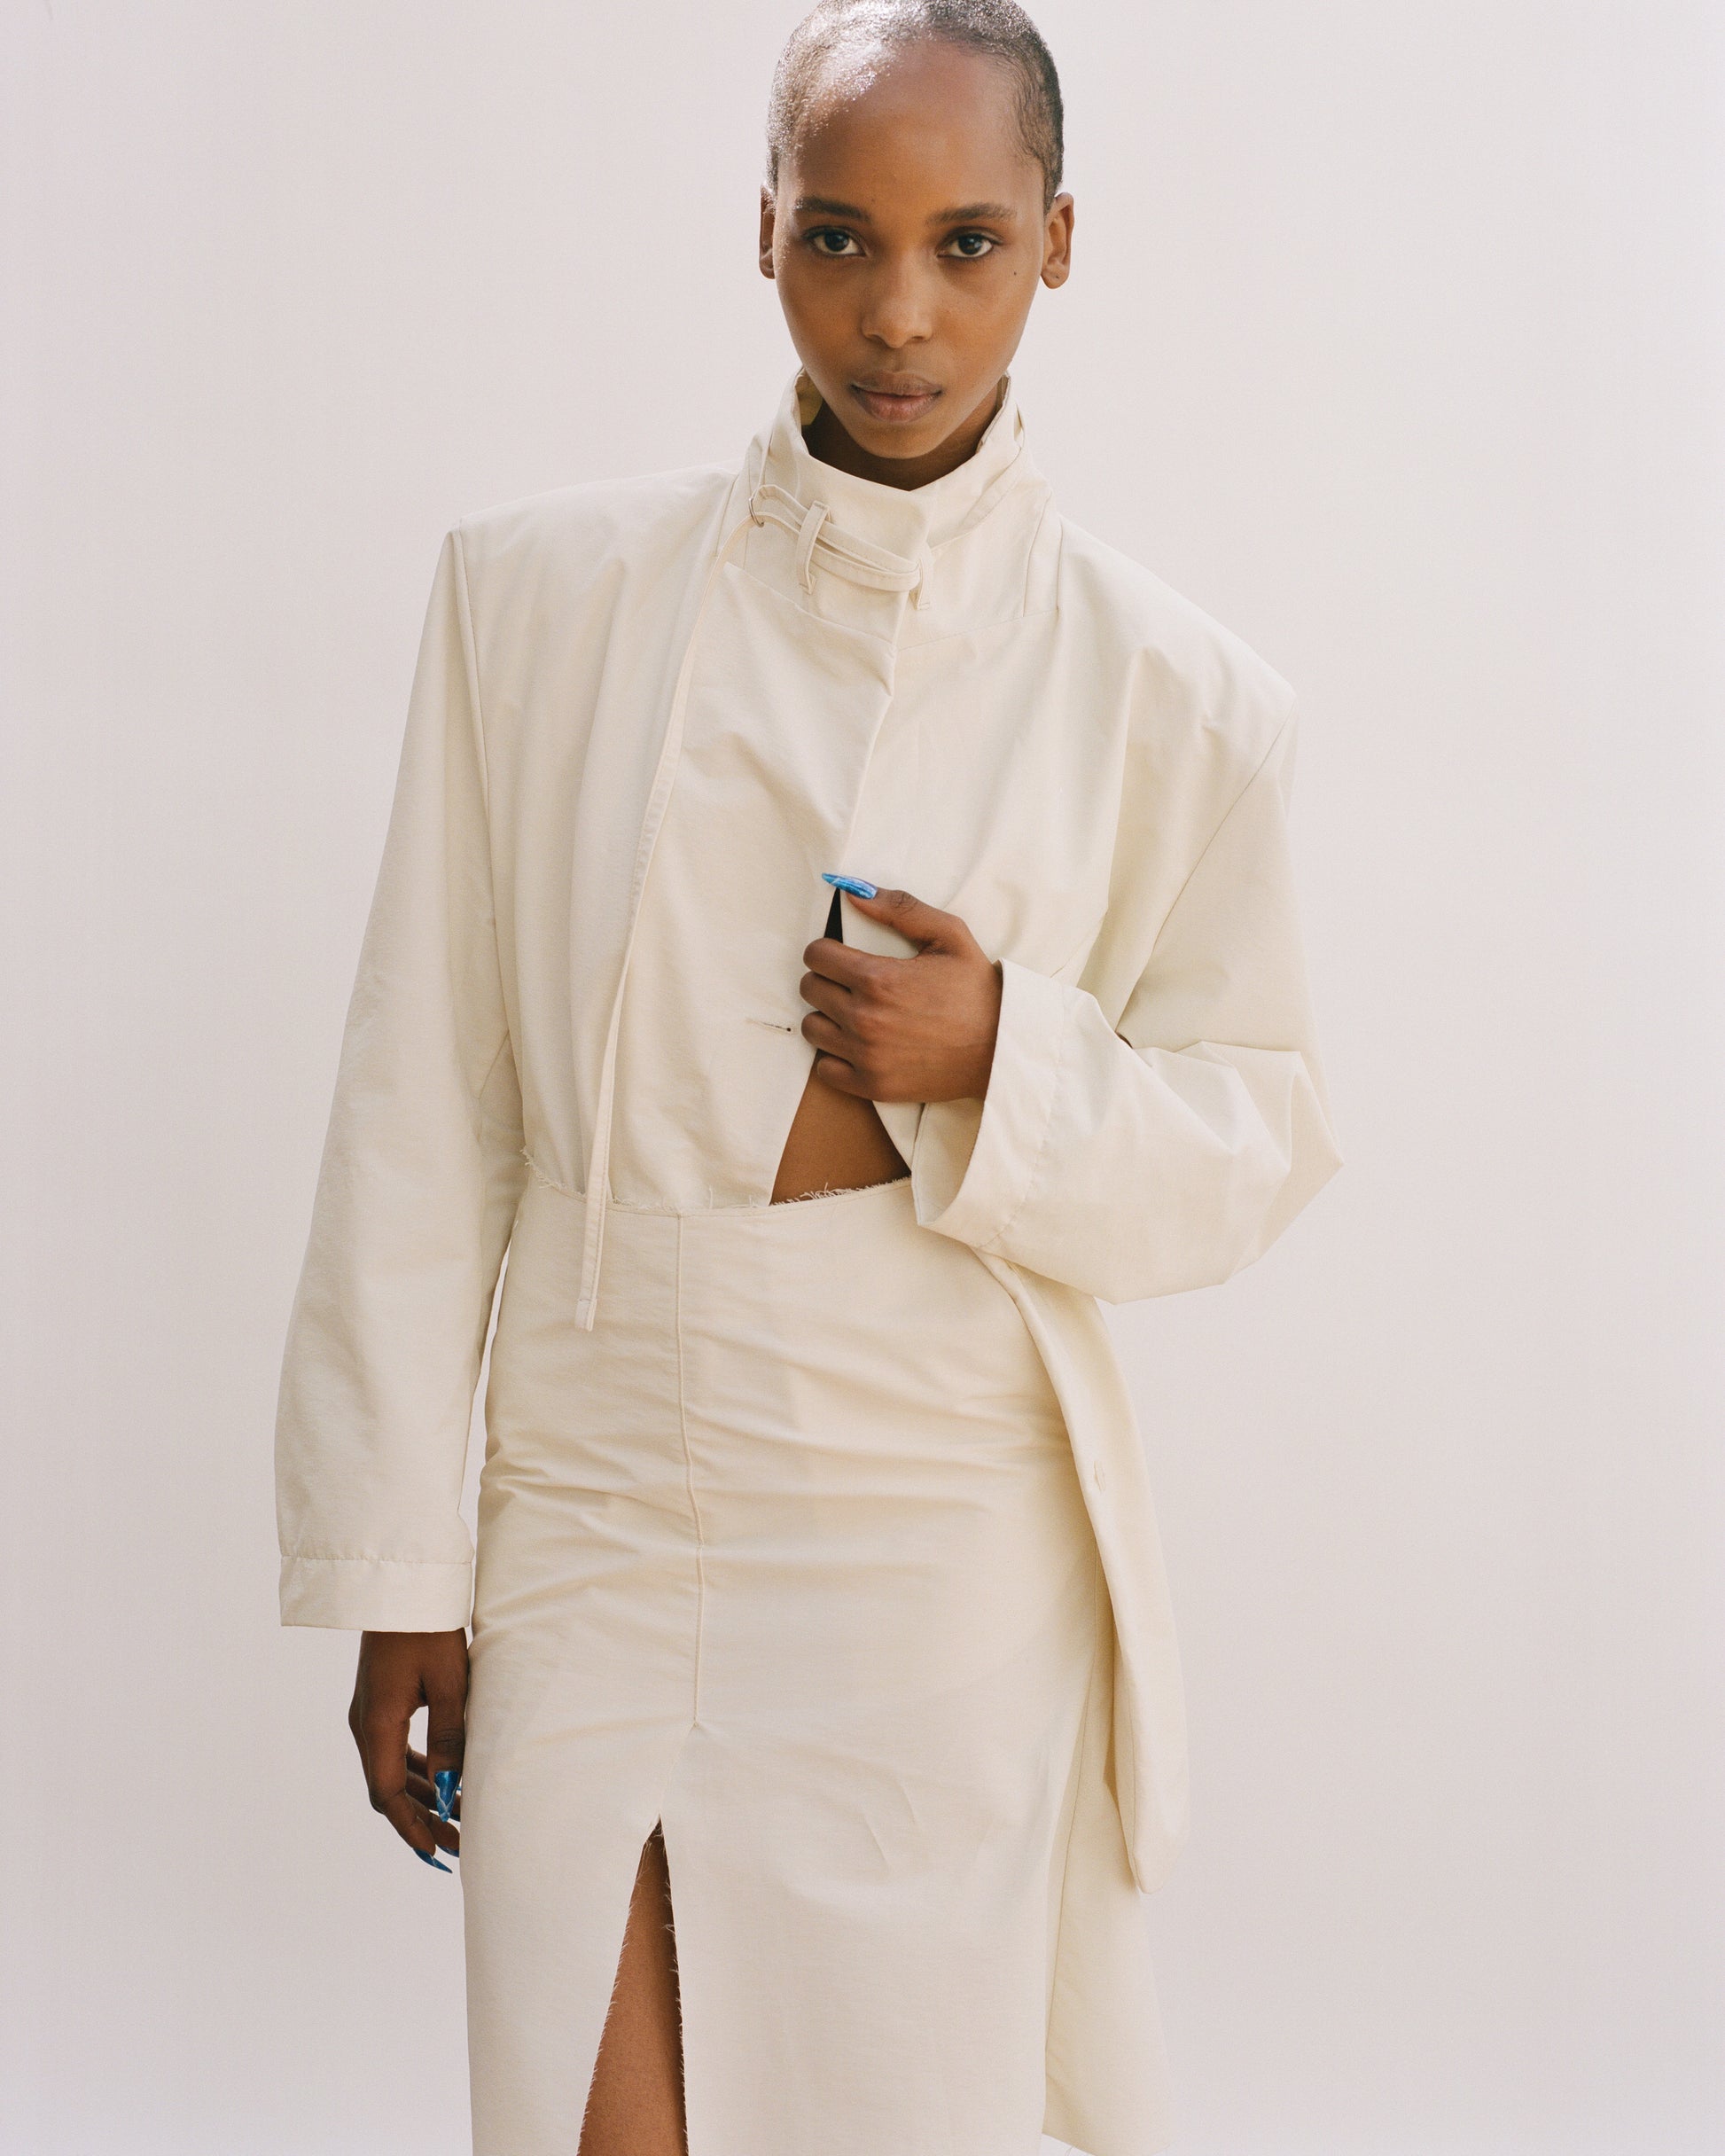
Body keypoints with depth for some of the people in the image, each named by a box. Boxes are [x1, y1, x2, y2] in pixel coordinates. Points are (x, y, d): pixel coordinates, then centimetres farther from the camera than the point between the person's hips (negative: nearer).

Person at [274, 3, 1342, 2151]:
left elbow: (1264, 1134, 6)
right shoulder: (537, 591, -1)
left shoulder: (1172, 696, -2)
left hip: (950, 1589, 0)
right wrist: (395, 1570, 1)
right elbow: (422, 1111, 2)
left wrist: (1004, 1069, -15)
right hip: (596, 1548, 1)